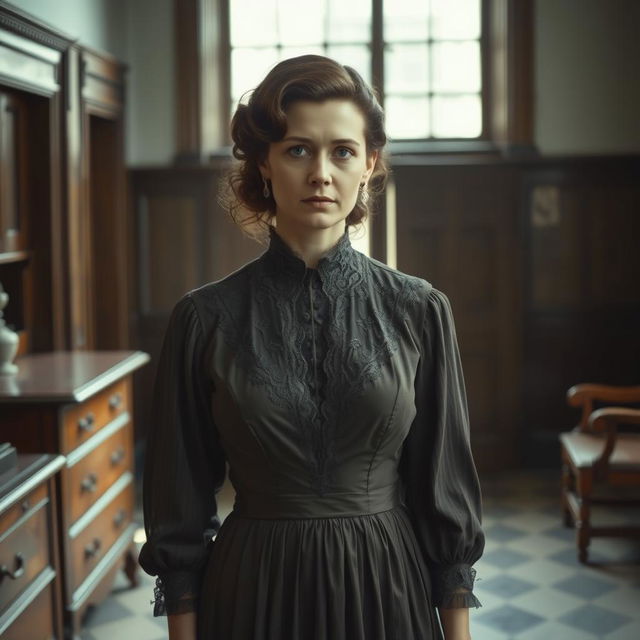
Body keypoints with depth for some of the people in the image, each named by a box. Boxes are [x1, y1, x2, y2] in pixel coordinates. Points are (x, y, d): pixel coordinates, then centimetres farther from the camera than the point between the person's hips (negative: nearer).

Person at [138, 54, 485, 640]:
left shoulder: (420, 311, -5)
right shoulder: (205, 318, -7)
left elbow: (445, 488, 0)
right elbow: (181, 506, -2)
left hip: (387, 589, 1)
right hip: (254, 592, 0)